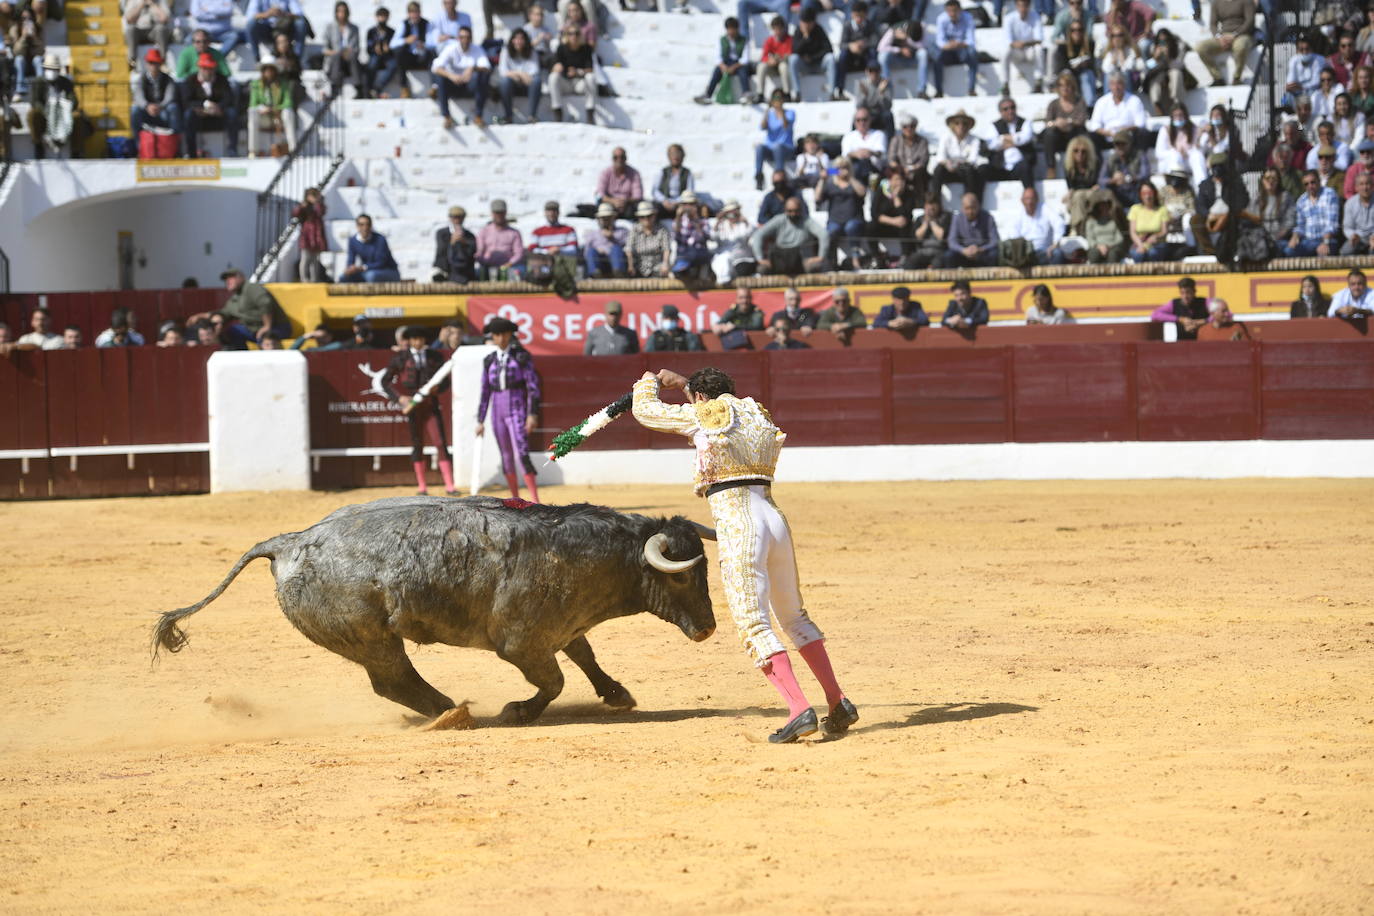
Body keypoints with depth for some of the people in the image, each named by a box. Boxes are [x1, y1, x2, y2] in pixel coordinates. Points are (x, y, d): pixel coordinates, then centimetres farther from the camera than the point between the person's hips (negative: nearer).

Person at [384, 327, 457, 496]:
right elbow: (385, 380, 2)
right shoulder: (401, 358, 1)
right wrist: (399, 398, -10)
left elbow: (445, 381, 10)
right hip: (411, 404, -1)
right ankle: (422, 486, 14)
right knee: (417, 445, 6)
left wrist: (437, 388, -13)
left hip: (431, 405, 1)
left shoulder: (434, 357, 6)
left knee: (441, 443, -7)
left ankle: (449, 486, -7)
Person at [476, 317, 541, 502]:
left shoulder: (522, 356, -3)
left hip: (517, 411, -5)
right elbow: (485, 392, 13)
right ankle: (515, 499, 19)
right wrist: (480, 421, 11)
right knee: (506, 457, 9)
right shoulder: (489, 361, 9)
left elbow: (533, 387, -6)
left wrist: (532, 415, -14)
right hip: (497, 413, 5)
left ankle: (535, 499, -18)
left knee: (521, 454, -16)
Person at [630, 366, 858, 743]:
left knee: (753, 624, -8)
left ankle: (799, 709, -22)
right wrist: (683, 383, 52)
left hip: (737, 526, -7)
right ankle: (838, 703, 15)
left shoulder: (701, 416, 3)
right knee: (794, 616, 20)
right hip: (774, 520, 7)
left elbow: (644, 411, 15)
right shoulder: (756, 415, 20)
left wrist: (649, 382, 37)